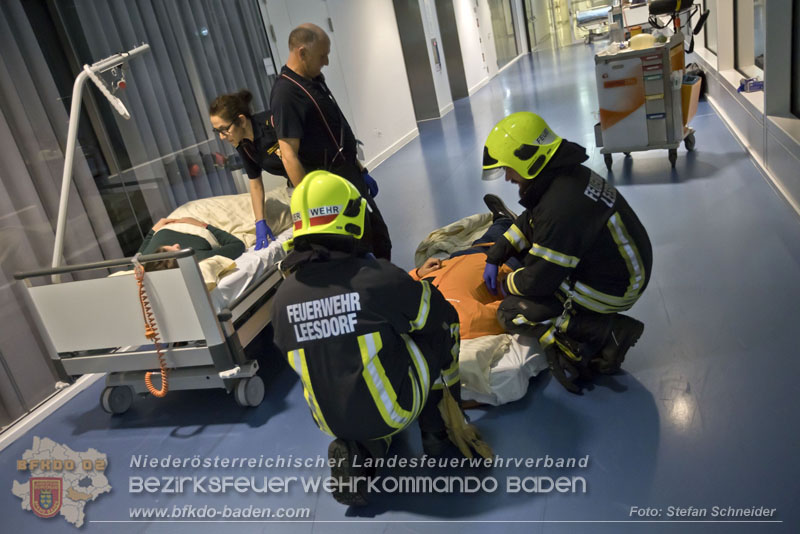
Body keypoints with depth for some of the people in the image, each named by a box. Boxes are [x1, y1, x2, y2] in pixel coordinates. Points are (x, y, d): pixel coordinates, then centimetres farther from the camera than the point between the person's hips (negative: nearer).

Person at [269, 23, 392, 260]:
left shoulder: (315, 79, 9)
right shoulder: (285, 94, -19)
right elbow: (289, 155, -23)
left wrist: (359, 170, 18)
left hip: (347, 173, 9)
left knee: (379, 236, 18)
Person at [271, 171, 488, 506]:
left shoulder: (283, 297, -9)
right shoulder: (378, 277, -22)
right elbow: (443, 314, -6)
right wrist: (397, 320, 18)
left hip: (332, 421, 4)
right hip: (396, 409, -4)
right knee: (442, 328, 13)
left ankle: (358, 448, 13)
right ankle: (439, 428, 23)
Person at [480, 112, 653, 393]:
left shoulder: (560, 208, -31)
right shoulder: (565, 174, 1)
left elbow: (539, 281, -23)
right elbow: (528, 222, 17)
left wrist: (506, 285, -3)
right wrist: (495, 257, 12)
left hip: (613, 288, -10)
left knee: (513, 312, -10)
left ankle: (610, 331, -6)